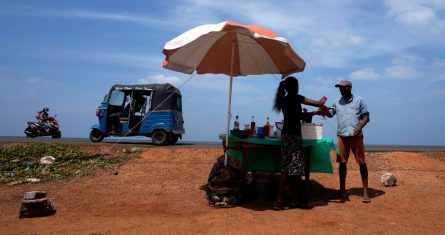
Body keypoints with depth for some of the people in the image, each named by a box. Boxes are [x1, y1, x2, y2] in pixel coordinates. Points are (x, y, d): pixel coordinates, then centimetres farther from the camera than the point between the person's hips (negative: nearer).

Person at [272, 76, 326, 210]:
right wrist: (322, 102, 15)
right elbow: (318, 104, -7)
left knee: (291, 169, 11)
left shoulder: (285, 100, 16)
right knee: (290, 169, -8)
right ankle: (279, 201, -8)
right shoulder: (295, 98, -9)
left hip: (287, 135, 9)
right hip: (293, 135, -9)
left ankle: (293, 199, 16)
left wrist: (316, 113, 27)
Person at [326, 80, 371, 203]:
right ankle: (342, 190, 16)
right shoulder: (337, 102, 14)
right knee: (342, 163, 7)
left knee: (362, 163, -2)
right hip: (342, 136, 3)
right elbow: (329, 113, 6)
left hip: (356, 136, -3)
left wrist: (359, 127, -13)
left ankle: (365, 192, 5)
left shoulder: (359, 100, 6)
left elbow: (366, 117, 4)